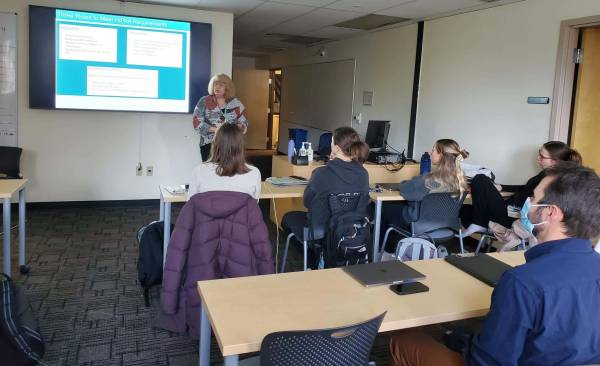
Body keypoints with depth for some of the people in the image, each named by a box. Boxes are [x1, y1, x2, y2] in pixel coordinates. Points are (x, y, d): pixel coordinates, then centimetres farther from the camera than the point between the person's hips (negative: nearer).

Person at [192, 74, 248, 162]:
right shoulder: (204, 101, 4)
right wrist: (214, 129, -14)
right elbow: (196, 122, -2)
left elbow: (244, 124, 6)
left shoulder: (236, 103, 6)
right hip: (209, 144, 0)